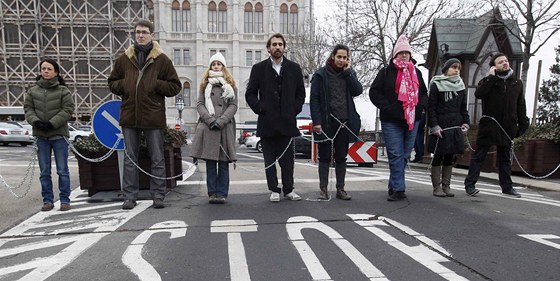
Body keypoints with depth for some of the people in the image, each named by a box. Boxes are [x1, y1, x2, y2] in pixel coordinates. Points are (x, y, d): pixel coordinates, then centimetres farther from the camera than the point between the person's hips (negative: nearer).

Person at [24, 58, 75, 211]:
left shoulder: (63, 90, -1)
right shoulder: (33, 91, 9)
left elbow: (68, 110, -6)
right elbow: (28, 109, 9)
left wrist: (52, 123, -14)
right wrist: (35, 121, -10)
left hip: (59, 134, -3)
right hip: (41, 136, 4)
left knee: (62, 170, 1)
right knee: (44, 171, 8)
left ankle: (65, 199, 9)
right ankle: (47, 200, 16)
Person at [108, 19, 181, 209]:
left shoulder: (162, 59, 2)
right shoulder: (124, 59, 10)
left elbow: (175, 86, 2)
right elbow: (112, 83, 19)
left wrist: (156, 85, -12)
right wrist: (123, 85, -2)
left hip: (154, 117, -3)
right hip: (129, 116, 3)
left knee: (157, 159, 5)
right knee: (130, 158, 9)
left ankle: (158, 195, 16)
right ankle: (130, 196, 19)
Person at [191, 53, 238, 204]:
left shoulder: (230, 84, 12)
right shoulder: (205, 84, 17)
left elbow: (233, 105, 3)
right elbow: (200, 104, 7)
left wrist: (220, 121, -10)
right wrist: (210, 120, -9)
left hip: (225, 127, -1)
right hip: (208, 128, 1)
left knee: (223, 162, -1)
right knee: (210, 162, 2)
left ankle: (222, 193, 6)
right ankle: (212, 193, 10)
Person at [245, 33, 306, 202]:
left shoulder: (294, 68, 10)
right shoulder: (259, 68, 6)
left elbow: (301, 93, 11)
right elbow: (250, 94, 5)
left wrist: (294, 110, 0)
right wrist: (260, 109, -7)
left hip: (287, 122, 1)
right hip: (267, 122, -1)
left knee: (287, 159, 6)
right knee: (270, 159, 5)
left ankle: (288, 189, 18)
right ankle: (274, 190, 16)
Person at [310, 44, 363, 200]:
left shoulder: (349, 73, 11)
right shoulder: (321, 74, -1)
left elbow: (358, 91, -5)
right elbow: (314, 99, -6)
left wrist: (347, 72, -7)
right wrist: (316, 121, -14)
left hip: (344, 122, 4)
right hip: (326, 122, -3)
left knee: (341, 157, 10)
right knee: (325, 156, 3)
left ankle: (340, 189, 18)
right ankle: (323, 189, 10)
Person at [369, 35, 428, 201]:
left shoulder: (416, 73, 17)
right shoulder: (386, 72, 2)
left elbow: (424, 93, 25)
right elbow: (374, 92, -1)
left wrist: (421, 105, 5)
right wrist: (387, 107, -10)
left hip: (412, 120, 5)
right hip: (391, 121, -5)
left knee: (404, 155, 8)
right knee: (396, 155, -9)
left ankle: (394, 187, 20)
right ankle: (398, 189, -5)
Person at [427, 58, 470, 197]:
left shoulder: (460, 86, 15)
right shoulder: (436, 85, -2)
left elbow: (463, 107, 19)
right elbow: (431, 107, -7)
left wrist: (465, 123, 7)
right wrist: (434, 126, -14)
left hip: (455, 128, 5)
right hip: (440, 128, -5)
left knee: (449, 158, 9)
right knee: (438, 157, 0)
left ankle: (446, 186, 17)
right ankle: (437, 187, 6)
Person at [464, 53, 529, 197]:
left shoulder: (517, 83, 11)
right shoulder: (488, 81, 0)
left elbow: (521, 106, 12)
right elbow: (478, 94, -22)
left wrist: (523, 125, 8)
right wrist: (491, 76, -17)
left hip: (507, 126, 4)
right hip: (489, 126, -4)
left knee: (505, 158, 13)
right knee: (479, 156, -1)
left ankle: (507, 186, 21)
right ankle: (470, 184, 3)